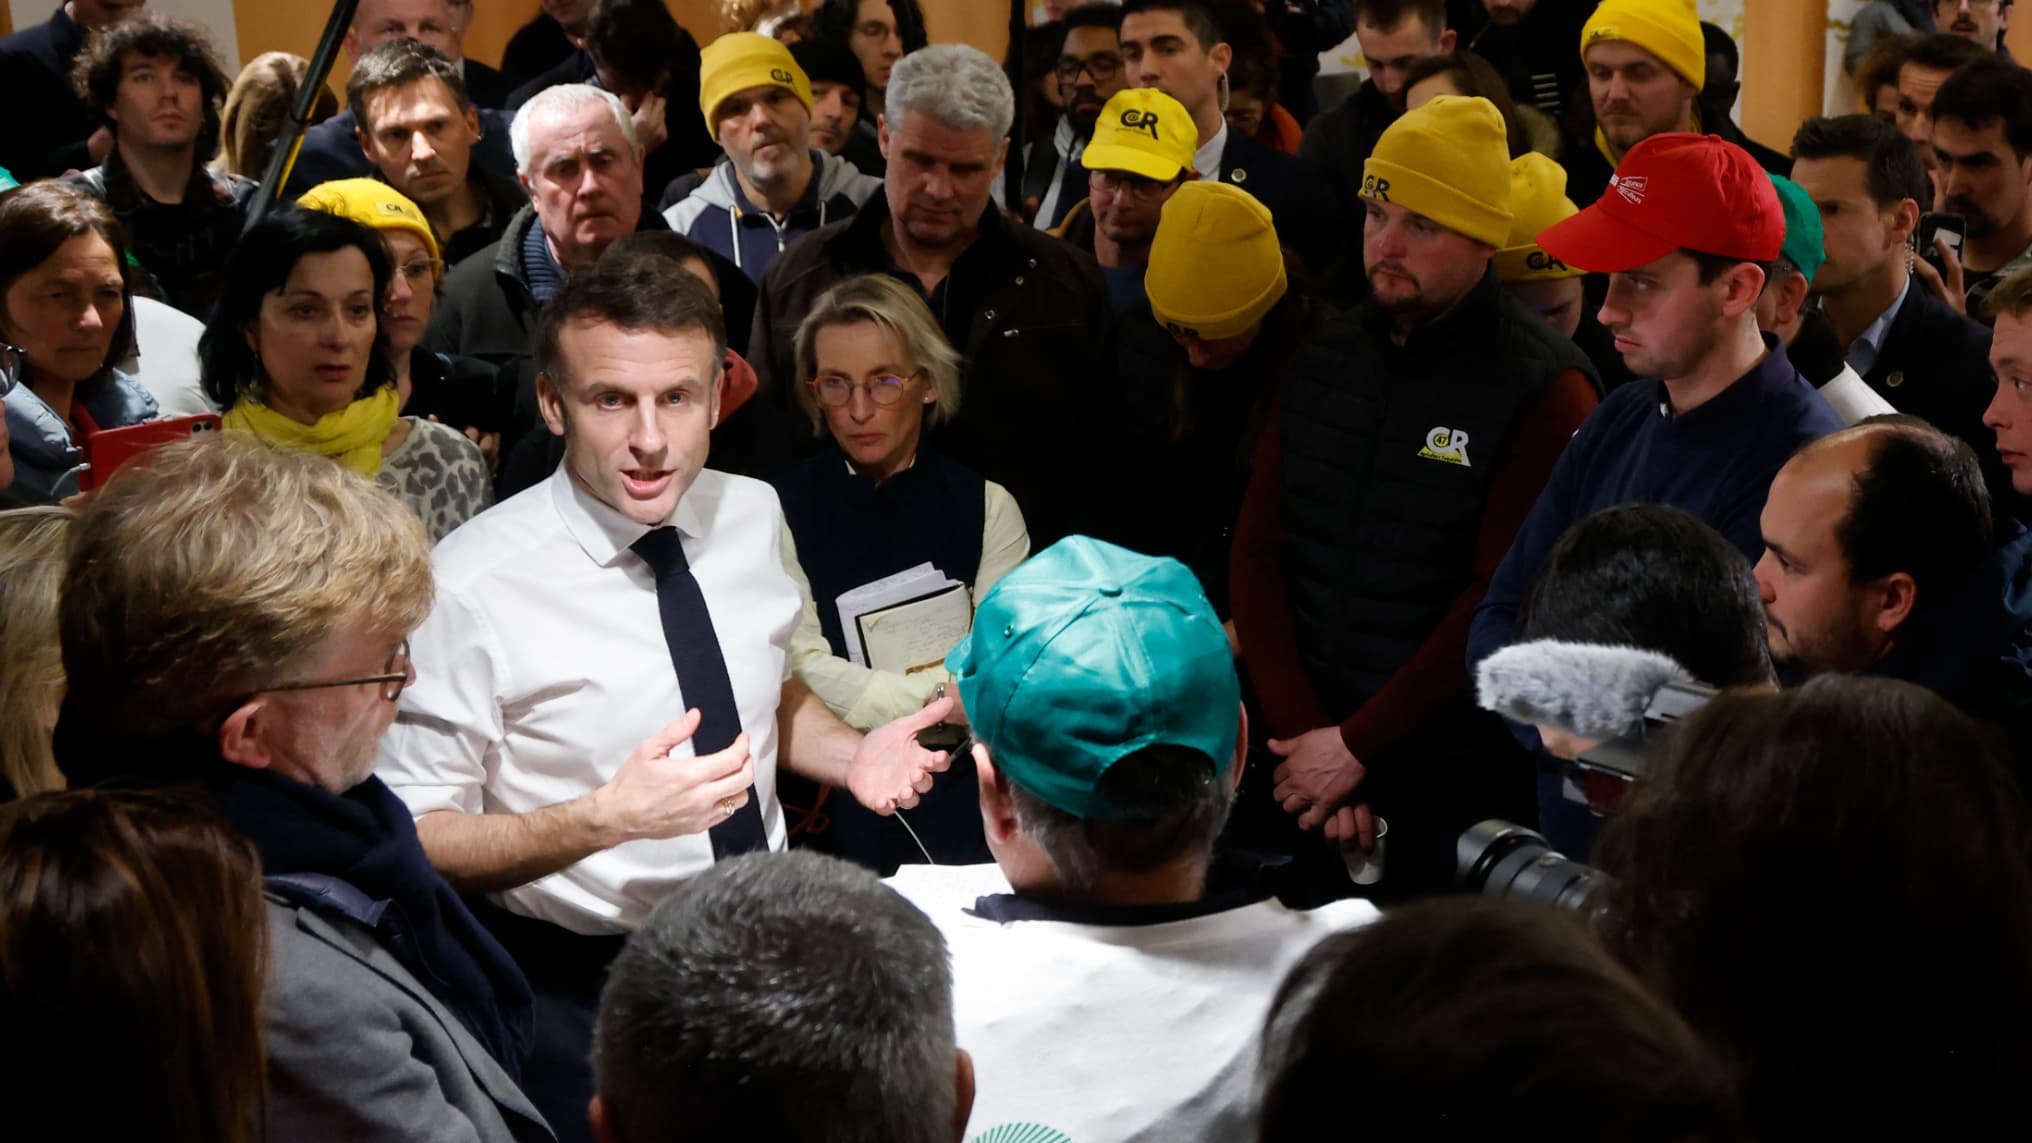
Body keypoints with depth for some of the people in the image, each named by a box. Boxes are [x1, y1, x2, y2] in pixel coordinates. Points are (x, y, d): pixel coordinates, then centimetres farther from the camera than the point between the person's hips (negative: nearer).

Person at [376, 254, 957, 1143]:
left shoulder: (753, 516, -3)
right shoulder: (472, 586, -20)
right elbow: (418, 840, -18)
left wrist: (853, 757, -6)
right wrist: (608, 818, -31)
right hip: (579, 994, -5)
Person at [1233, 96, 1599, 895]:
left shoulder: (1543, 390, -11)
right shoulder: (1322, 363, 7)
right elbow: (1259, 553, 3)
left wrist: (1356, 745, -15)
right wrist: (1301, 737, -9)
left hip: (1455, 799, -5)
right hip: (1301, 775, 5)